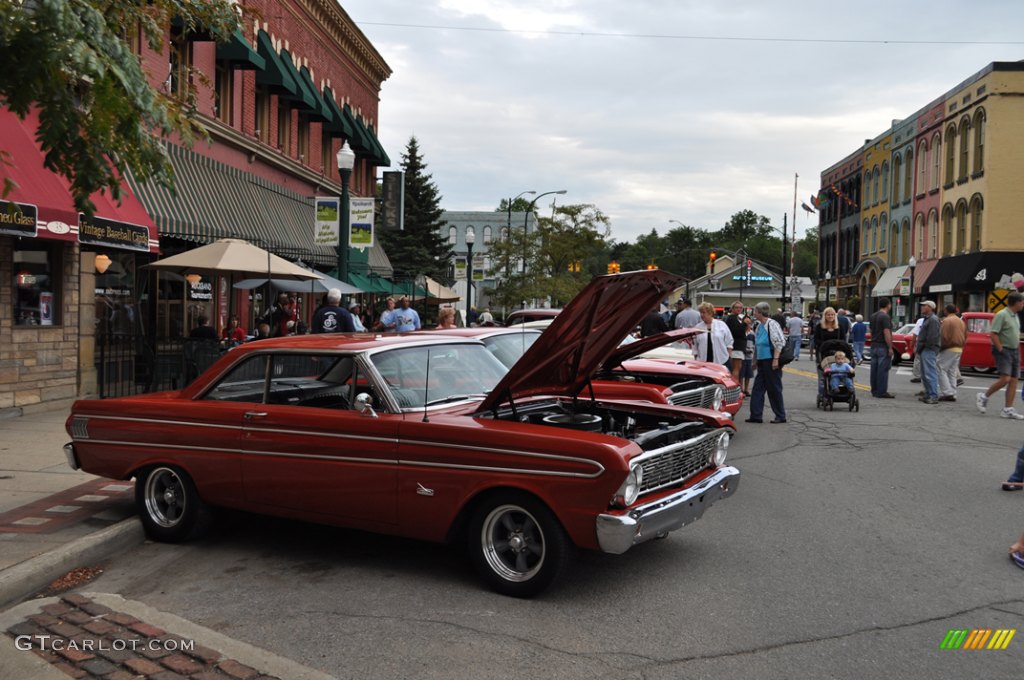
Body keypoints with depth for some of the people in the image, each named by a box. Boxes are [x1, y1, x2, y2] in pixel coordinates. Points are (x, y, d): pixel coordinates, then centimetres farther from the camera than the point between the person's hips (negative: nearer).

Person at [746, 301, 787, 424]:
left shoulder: (771, 324, -13)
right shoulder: (759, 326, 13)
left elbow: (779, 343, -18)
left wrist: (776, 359, -21)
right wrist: (755, 359, 22)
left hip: (771, 361, -9)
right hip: (761, 362, 9)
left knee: (774, 388, -1)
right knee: (758, 387, 5)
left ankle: (780, 416, 10)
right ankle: (755, 415, 8)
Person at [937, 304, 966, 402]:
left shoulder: (947, 321, -11)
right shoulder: (961, 322, 16)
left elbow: (943, 337, -17)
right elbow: (965, 337, 15)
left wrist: (940, 347, -7)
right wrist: (961, 346, 17)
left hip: (949, 349, -8)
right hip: (959, 350, 8)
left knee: (942, 370, -5)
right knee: (952, 372, 12)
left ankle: (947, 393, -13)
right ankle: (953, 394, 11)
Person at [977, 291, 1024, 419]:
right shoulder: (1001, 315, -12)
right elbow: (993, 334, -17)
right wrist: (1000, 350, -17)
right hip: (1003, 351, -9)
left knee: (1013, 380, 3)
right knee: (1005, 379, -17)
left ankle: (1008, 410, 4)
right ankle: (984, 397, 3)